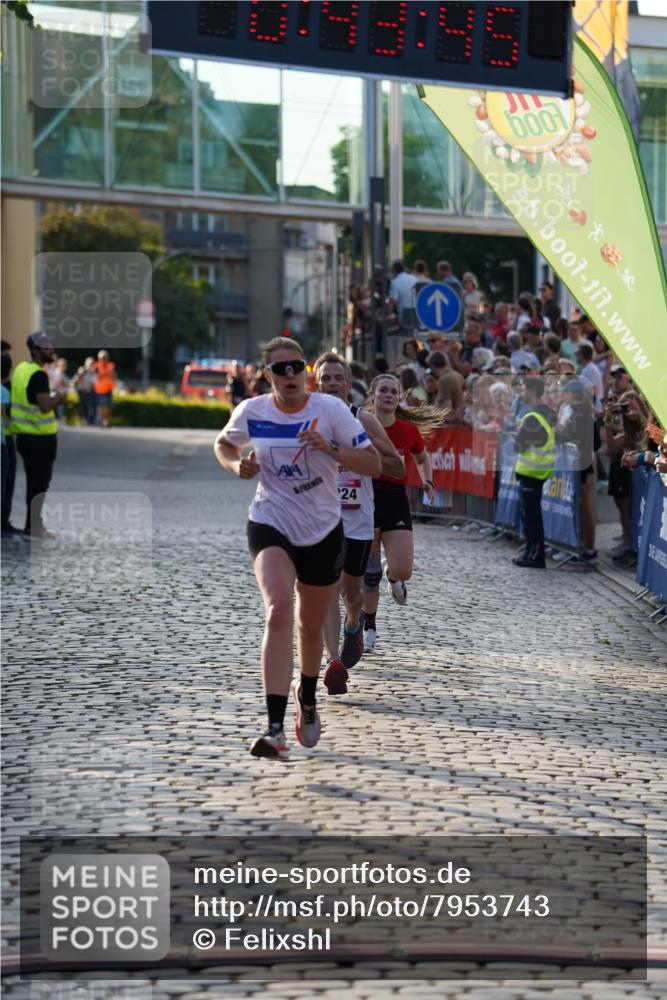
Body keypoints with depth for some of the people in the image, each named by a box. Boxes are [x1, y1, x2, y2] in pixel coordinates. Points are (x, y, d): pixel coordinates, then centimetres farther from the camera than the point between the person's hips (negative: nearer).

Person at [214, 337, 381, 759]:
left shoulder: (330, 409, -10)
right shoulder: (252, 412, -5)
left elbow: (374, 464, -10)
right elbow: (224, 443, 16)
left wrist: (330, 450, -26)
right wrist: (236, 465, -6)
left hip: (323, 531, 1)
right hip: (271, 526, -1)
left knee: (311, 626, 16)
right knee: (279, 611, -24)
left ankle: (307, 696, 50)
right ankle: (275, 728, -29)